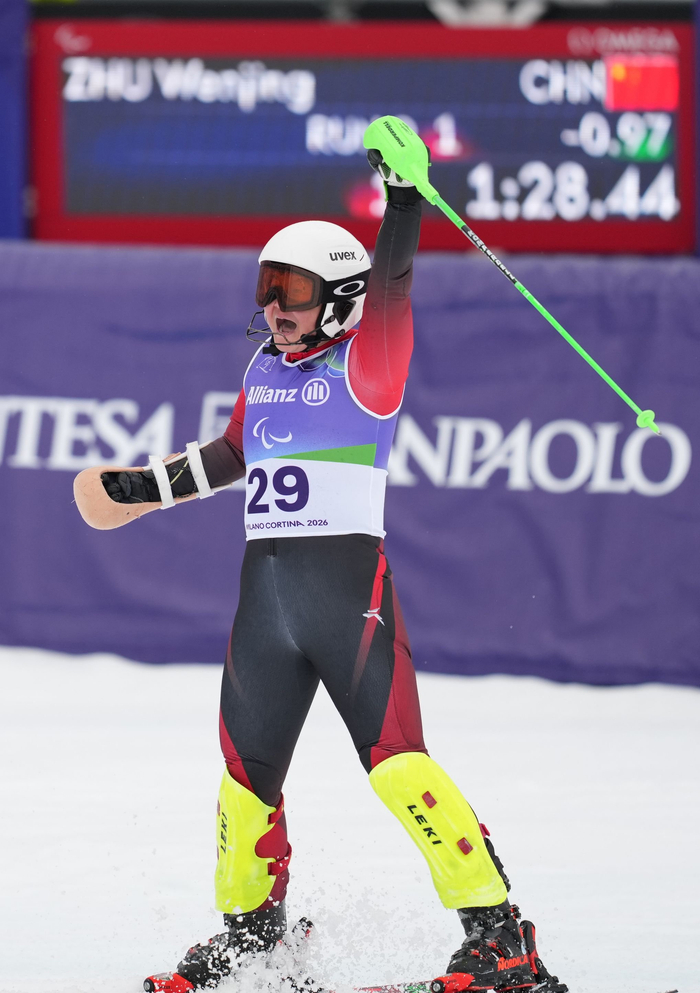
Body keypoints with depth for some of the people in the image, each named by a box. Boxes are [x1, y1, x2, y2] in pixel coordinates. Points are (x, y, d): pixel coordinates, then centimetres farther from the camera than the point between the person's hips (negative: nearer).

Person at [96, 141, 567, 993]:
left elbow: (391, 288, -21)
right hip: (265, 590, 7)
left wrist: (402, 197, -30)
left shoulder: (366, 362, -4)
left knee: (394, 760, -16)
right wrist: (143, 486, 33)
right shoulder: (265, 369, 14)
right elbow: (233, 454, 30)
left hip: (351, 583, -7)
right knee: (246, 770, 13)